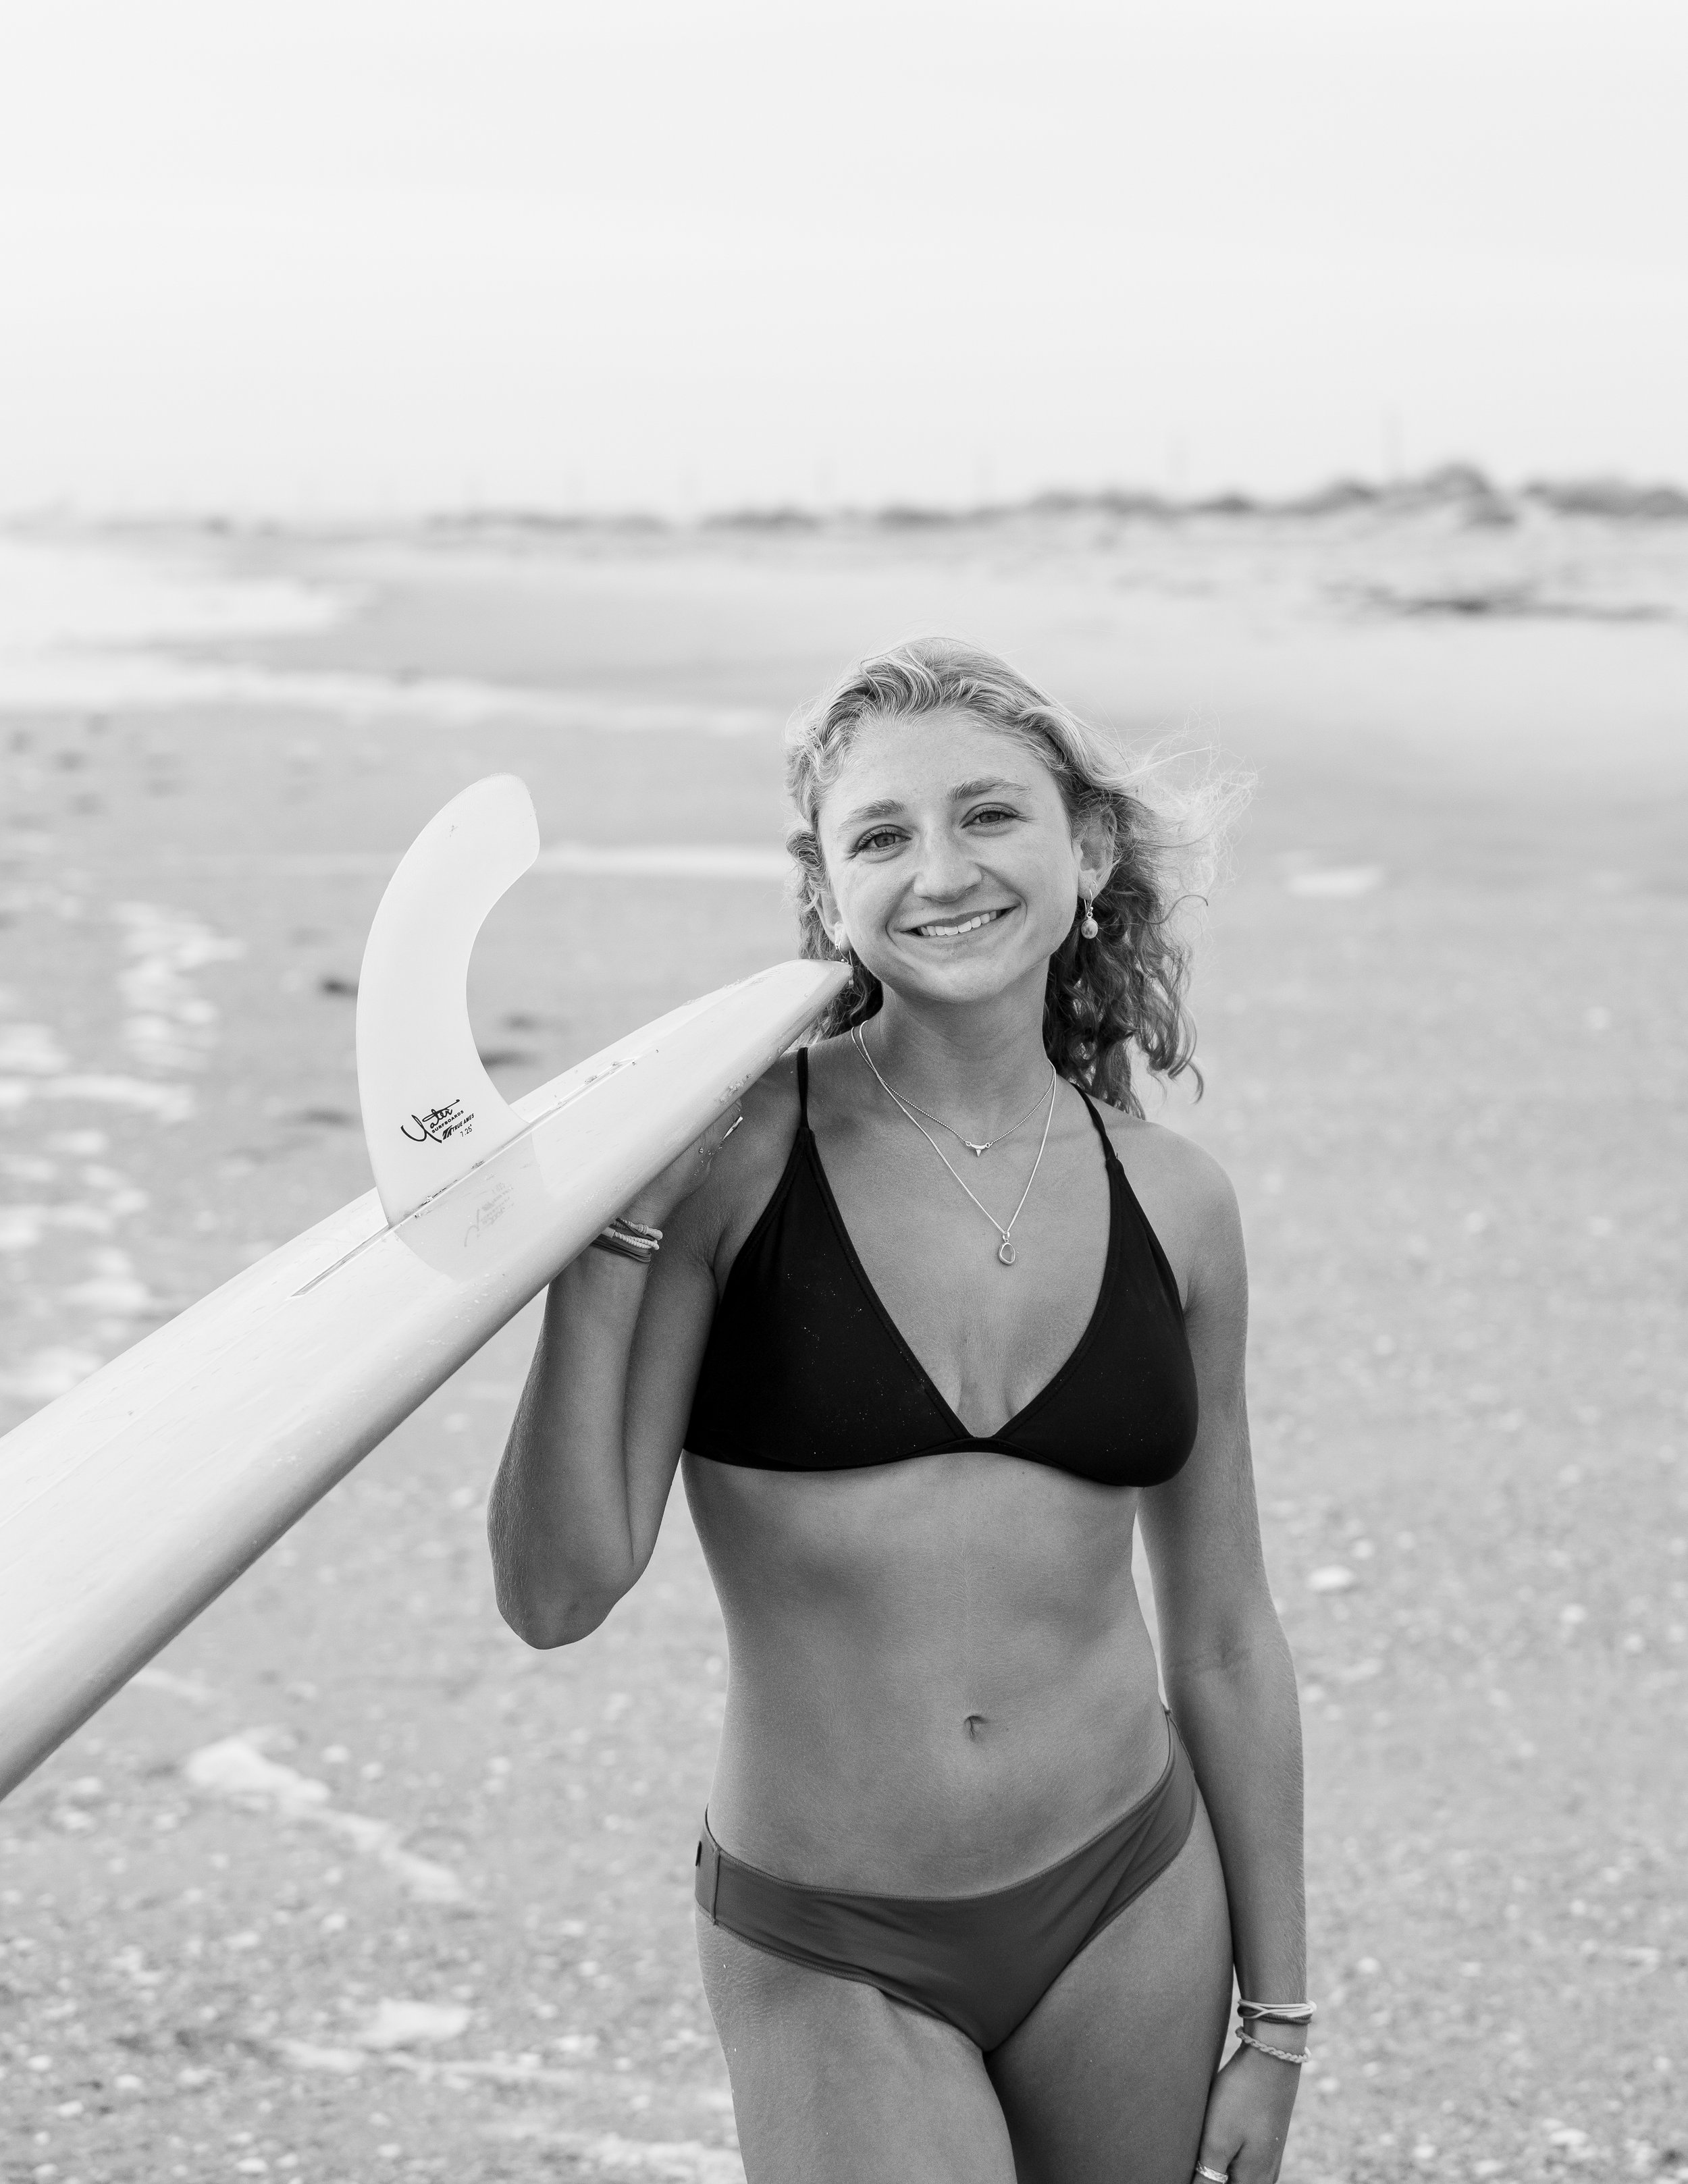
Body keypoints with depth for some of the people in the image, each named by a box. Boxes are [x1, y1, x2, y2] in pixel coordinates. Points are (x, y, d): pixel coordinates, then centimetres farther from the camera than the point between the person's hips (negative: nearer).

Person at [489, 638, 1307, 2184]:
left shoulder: (1173, 1206, 0)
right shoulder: (734, 1157, -9)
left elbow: (1226, 1643, 8)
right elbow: (558, 1594, -12)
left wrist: (1274, 2022, 11)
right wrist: (605, 1243, -20)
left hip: (1128, 1914, 3)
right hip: (830, 1965, -3)